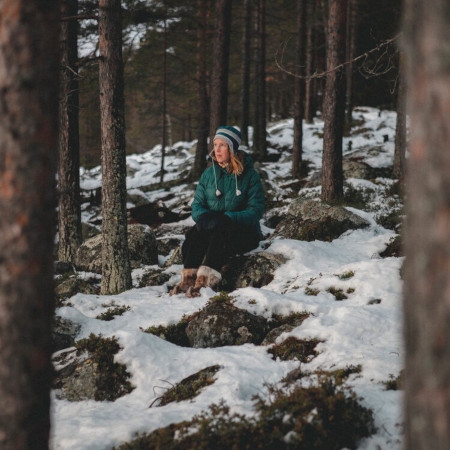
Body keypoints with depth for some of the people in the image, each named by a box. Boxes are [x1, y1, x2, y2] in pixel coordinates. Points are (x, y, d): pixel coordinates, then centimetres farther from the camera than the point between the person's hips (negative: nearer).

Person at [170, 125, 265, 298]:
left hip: (244, 232, -4)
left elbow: (256, 211, -12)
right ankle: (188, 279, -40)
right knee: (194, 233, -29)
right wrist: (203, 217, -18)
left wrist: (227, 218, -25)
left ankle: (205, 280, -48)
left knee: (220, 233, -36)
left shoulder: (249, 175, -5)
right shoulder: (209, 173, 9)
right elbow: (197, 204, 7)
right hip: (212, 227, 4)